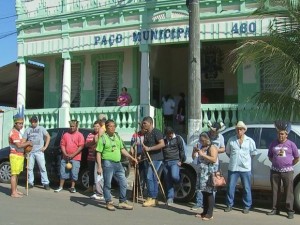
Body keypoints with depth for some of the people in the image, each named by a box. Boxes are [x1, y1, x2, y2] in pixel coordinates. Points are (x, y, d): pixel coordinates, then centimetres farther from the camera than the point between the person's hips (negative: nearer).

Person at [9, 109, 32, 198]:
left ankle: (15, 190, 21)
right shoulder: (14, 132, -15)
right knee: (14, 174, -7)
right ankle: (13, 193, -6)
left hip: (20, 155, 10)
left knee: (16, 174, 14)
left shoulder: (18, 132, 17)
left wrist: (27, 144, 5)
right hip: (15, 155, -10)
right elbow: (18, 145, -23)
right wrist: (28, 143, -11)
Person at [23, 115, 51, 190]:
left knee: (42, 167, -4)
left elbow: (48, 137, 5)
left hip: (39, 151, -2)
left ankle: (45, 183, -2)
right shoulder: (28, 130, 11)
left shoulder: (41, 128, 6)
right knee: (30, 168, 5)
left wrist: (45, 147, -3)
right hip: (30, 152, 2)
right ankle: (30, 183, 16)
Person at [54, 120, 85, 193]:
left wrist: (73, 155, -13)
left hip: (75, 158, -3)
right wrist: (65, 154, -6)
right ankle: (60, 186, 15)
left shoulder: (80, 135, -1)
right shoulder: (66, 134, 10)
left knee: (74, 173, 0)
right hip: (65, 157, 3)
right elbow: (62, 145, 8)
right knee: (63, 172, 6)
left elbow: (81, 146, -8)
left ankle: (72, 187, 13)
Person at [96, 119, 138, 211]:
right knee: (107, 184, 1)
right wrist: (99, 166, -16)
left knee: (123, 183, 7)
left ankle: (122, 202, 18)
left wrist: (131, 157, 13)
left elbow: (122, 149, 21)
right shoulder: (103, 138, -7)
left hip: (118, 163, 7)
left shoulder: (118, 137, 13)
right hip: (108, 163, -6)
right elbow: (98, 153, -10)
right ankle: (109, 203, 13)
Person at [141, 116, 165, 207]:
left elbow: (162, 144, -20)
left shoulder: (156, 132, -10)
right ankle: (153, 199, 13)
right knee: (152, 178, 9)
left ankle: (152, 198, -7)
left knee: (150, 177, -12)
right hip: (148, 158, 9)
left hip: (155, 158, -9)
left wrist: (149, 148, -22)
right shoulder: (146, 134, 18)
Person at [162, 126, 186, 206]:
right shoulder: (163, 140, 13)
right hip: (166, 162, 4)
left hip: (175, 161, -4)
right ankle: (170, 198, 8)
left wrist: (181, 160, -3)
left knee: (174, 176, -25)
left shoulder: (178, 139, 2)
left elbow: (182, 150, 2)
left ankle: (179, 183, 10)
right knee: (168, 181, 2)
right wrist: (162, 160, 9)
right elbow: (161, 151, 18)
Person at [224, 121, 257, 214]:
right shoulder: (231, 140, 5)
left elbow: (254, 153, 8)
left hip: (245, 168, -1)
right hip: (233, 168, 1)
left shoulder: (250, 141, 3)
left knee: (247, 188, 4)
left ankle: (247, 206, 15)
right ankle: (229, 205, 17)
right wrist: (233, 158, 7)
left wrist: (245, 158, 3)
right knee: (230, 187, 5)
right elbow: (227, 152, 16)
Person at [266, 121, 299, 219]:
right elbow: (270, 156, 18)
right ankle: (275, 209, 17)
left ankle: (290, 211, 0)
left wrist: (289, 165, 3)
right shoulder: (273, 144, 8)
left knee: (289, 192, -4)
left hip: (287, 171, -3)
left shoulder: (291, 144, 0)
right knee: (275, 191, 8)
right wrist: (275, 162, 6)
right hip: (275, 171, 3)